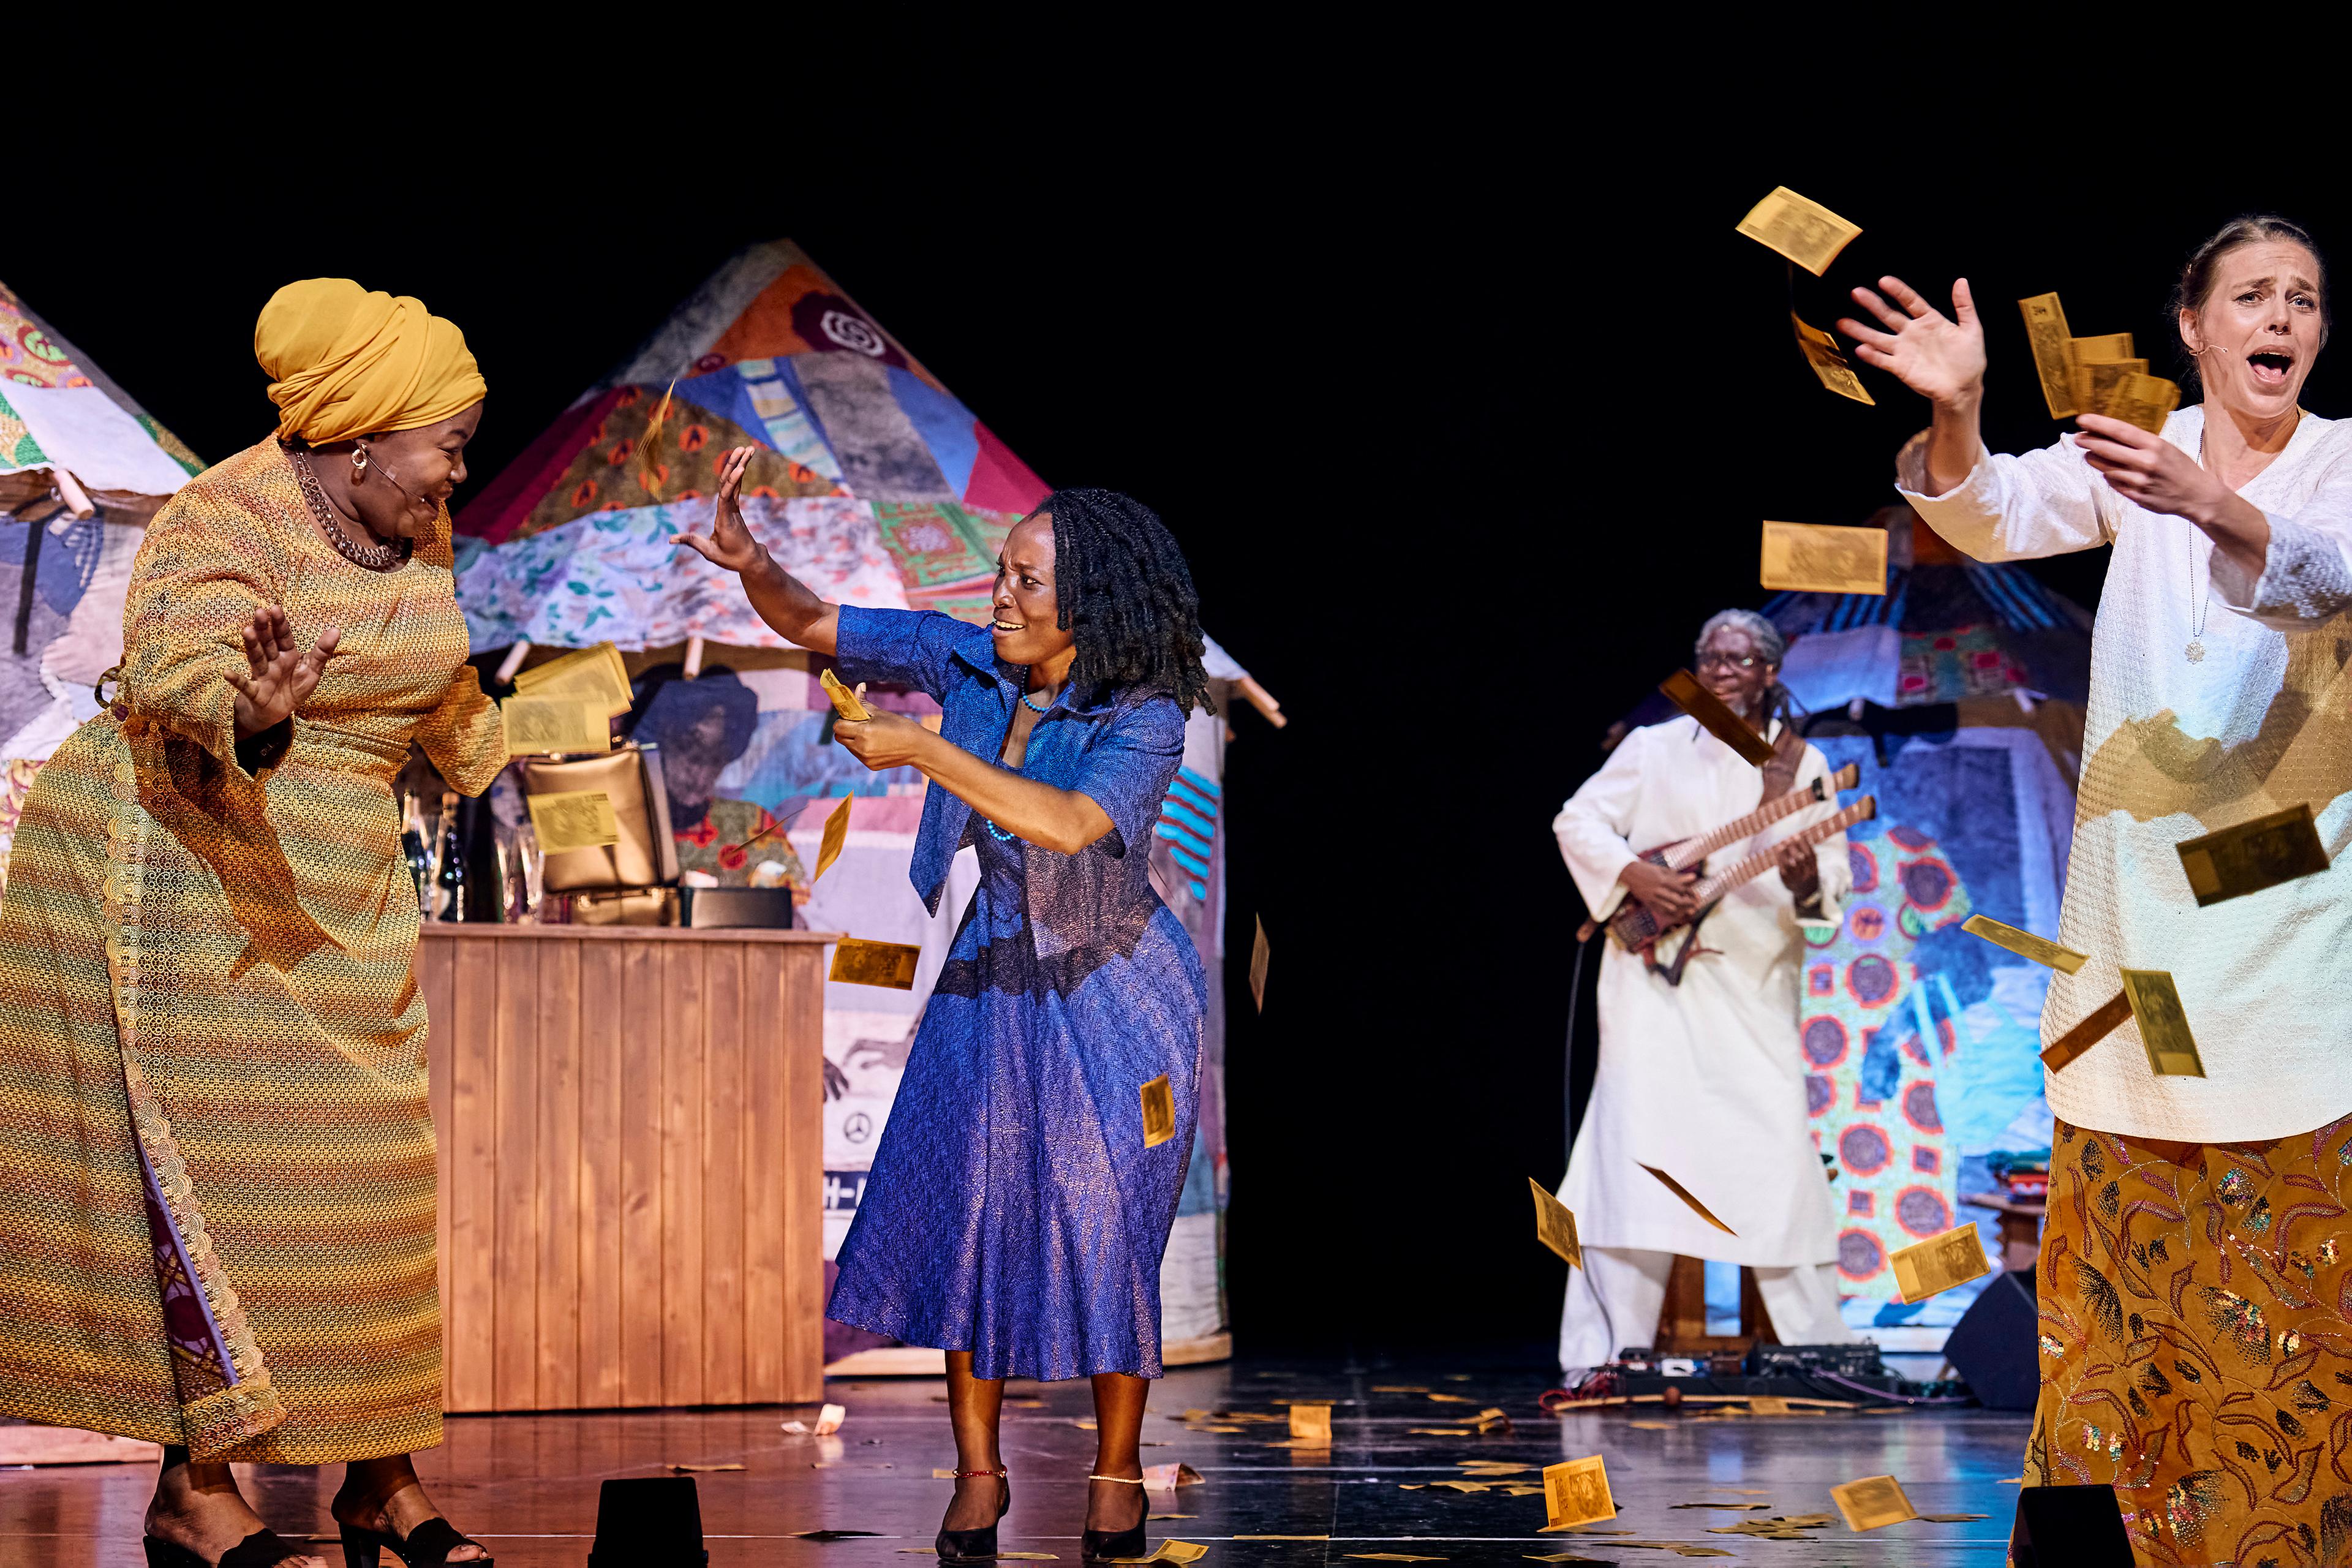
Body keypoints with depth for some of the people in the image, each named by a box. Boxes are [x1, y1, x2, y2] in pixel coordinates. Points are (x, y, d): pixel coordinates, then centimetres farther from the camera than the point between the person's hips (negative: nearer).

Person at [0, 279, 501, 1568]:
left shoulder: (413, 530, 7)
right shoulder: (224, 525, -18)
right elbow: (182, 670, -36)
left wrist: (484, 762, 44)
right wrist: (250, 720, -58)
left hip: (334, 894, 8)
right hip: (181, 876, -8)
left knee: (359, 1169, 5)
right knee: (205, 1167, -8)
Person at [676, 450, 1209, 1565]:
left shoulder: (1146, 721, -22)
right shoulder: (968, 662, -9)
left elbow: (1066, 823, -40)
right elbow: (811, 624, -6)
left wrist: (921, 750, -37)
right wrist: (746, 561, -27)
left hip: (1112, 1002, -4)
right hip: (990, 984, 5)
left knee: (1104, 1240, -1)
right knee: (960, 1220, 2)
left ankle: (1116, 1474, 18)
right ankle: (977, 1475, 15)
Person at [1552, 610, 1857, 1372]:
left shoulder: (1801, 765, 9)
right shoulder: (1655, 748, 7)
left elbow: (1834, 880, 3)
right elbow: (1577, 820, 5)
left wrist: (1807, 881, -21)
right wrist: (1636, 876, -11)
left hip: (1755, 985, 1)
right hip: (1654, 976, -1)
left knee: (1779, 1152, -3)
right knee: (1635, 1142, -8)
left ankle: (1820, 1345, 8)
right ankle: (1603, 1356, -6)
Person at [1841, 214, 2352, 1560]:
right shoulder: (2137, 453, 6)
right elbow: (1999, 513, -10)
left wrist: (2211, 508, -41)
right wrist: (1956, 413, -31)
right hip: (2141, 868, 1)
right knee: (2130, 1196, 3)